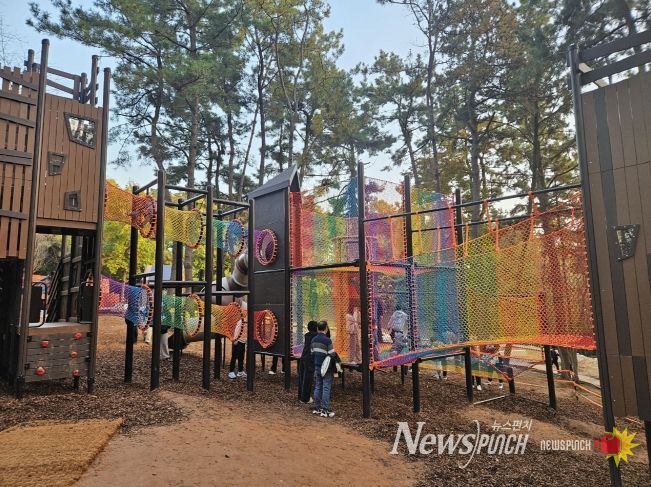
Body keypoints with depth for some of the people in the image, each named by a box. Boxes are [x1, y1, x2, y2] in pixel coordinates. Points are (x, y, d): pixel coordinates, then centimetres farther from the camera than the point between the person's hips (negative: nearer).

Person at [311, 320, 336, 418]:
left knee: (317, 387, 14)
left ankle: (317, 408, 21)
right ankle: (325, 410, 0)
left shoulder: (313, 340, 5)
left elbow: (312, 353, 10)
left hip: (317, 367, 7)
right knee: (326, 388, -2)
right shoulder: (327, 340, -17)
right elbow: (332, 355, -16)